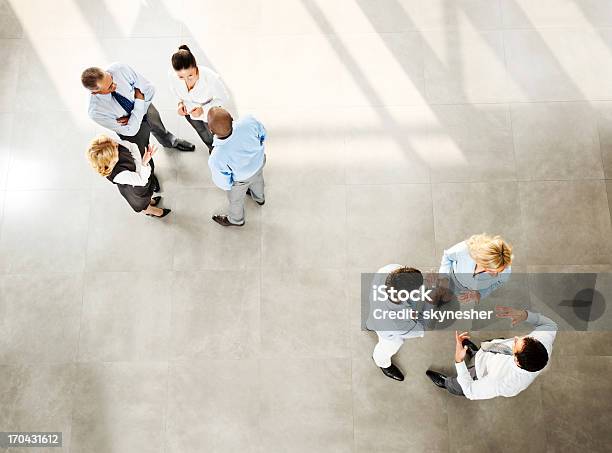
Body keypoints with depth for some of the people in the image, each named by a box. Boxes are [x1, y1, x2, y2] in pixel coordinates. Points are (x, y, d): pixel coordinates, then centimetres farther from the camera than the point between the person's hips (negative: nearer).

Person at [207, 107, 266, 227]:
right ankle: (259, 198, 74)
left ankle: (236, 220, 65)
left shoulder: (216, 159, -44)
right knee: (257, 181, 40)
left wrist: (227, 186, 1)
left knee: (235, 201, 32)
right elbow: (263, 135, -13)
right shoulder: (248, 121, -37)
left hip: (241, 180, -3)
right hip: (259, 162, 4)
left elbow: (224, 183, -23)